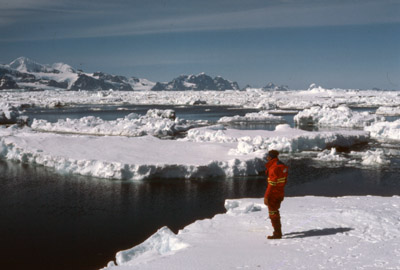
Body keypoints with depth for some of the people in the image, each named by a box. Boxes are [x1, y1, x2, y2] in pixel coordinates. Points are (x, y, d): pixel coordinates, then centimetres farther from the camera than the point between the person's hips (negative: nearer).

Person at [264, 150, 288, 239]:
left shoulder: (274, 168, -22)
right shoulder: (282, 166, 7)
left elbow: (272, 184, -24)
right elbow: (284, 181, 13)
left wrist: (266, 197, -20)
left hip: (274, 194, -10)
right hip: (281, 193, 10)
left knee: (273, 213, -1)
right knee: (275, 211, 22)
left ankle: (277, 234, 3)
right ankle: (278, 230, 32)